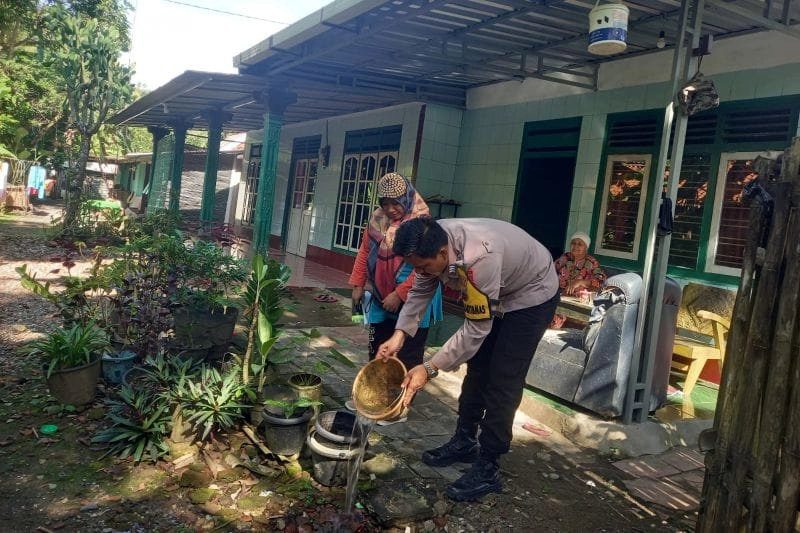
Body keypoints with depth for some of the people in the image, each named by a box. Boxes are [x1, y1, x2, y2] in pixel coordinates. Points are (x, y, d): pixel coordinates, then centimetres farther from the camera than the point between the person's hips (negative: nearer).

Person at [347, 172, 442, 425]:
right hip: (381, 299, 7)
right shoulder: (377, 219, 3)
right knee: (377, 350, 18)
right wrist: (358, 284, 6)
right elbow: (365, 251, 11)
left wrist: (399, 294, -21)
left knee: (407, 356, 4)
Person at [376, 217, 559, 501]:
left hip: (531, 295, -8)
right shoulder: (432, 243, -20)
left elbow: (476, 330, -36)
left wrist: (429, 369, -35)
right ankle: (464, 442, 30)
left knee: (502, 381, -9)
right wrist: (399, 335, -21)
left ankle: (487, 469, 1)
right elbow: (420, 291, -7)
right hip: (494, 294, 8)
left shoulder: (479, 258, -43)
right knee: (476, 368, 14)